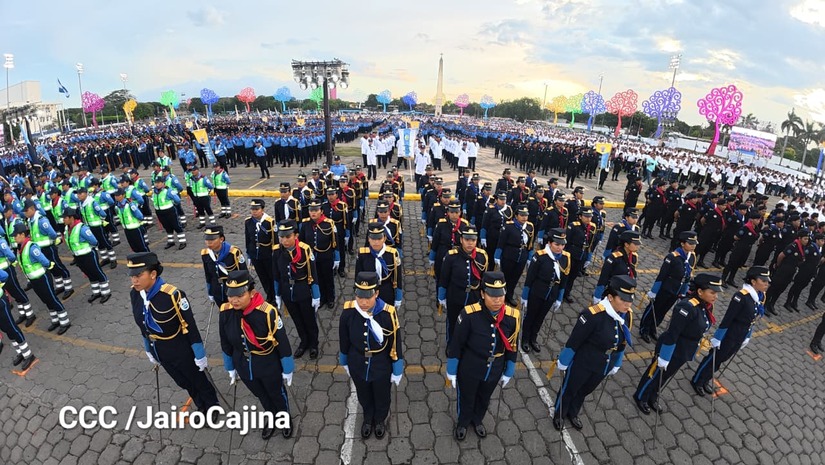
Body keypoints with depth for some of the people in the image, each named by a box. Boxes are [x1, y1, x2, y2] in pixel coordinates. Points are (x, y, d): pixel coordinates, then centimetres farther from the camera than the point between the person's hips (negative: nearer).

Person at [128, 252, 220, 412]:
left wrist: (200, 355, -15)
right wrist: (149, 350, 17)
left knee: (198, 380, 17)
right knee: (184, 383, 26)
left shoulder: (172, 295, -30)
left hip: (181, 351, -6)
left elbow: (190, 326, -22)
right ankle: (202, 408, 50)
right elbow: (143, 326, 6)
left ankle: (213, 407, 43)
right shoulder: (135, 293, -10)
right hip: (160, 352, 6)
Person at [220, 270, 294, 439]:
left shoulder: (268, 312, -33)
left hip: (269, 367, -3)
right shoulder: (225, 312, -19)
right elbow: (226, 344, -1)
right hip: (244, 367, 4)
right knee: (261, 396, 29)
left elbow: (283, 343, -19)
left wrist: (287, 370, -8)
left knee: (277, 394, 24)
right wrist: (230, 368, 11)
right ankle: (272, 419, 58)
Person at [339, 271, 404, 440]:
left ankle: (380, 420, 58)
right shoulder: (348, 311, -24)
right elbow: (344, 339, -5)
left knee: (382, 397, 26)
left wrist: (397, 371, -5)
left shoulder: (388, 313, -30)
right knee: (364, 396, 29)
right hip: (357, 366, 2)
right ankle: (368, 418, 60)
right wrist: (344, 361, 9)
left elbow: (396, 344, -16)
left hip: (382, 367, -1)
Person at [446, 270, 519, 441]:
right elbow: (456, 344, -17)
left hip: (494, 371, 3)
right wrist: (452, 371, -7)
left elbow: (512, 347, -3)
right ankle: (462, 423, 55)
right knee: (466, 399, 24)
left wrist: (508, 372, 8)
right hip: (469, 369, -3)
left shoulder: (513, 316, -19)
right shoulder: (469, 314, -30)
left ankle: (477, 420, 60)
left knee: (484, 399, 29)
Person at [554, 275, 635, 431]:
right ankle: (559, 415, 47)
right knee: (569, 390, 20)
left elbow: (621, 343, 4)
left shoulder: (627, 315, -13)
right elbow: (574, 341, -22)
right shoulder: (593, 315, -34)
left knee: (584, 391, 29)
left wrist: (615, 365, 16)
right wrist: (563, 362, -11)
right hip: (582, 364, -6)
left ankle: (573, 413, 55)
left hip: (603, 368, 6)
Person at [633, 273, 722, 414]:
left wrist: (692, 350, 22)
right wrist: (663, 357, -24)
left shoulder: (707, 306, -4)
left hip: (684, 352, 8)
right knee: (655, 374, 14)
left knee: (666, 376, 26)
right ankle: (640, 397, 37)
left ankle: (653, 397, 48)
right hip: (670, 350, -8)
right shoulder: (687, 307, -31)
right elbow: (671, 334, -29)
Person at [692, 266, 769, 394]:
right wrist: (717, 338, -18)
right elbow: (727, 318, -22)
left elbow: (751, 320, 11)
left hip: (740, 338, 7)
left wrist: (746, 337, 18)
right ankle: (697, 381, 26)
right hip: (728, 336, -7)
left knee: (721, 359, 21)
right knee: (713, 358, 8)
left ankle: (705, 380, 39)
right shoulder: (742, 296, -26)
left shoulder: (761, 296, -2)